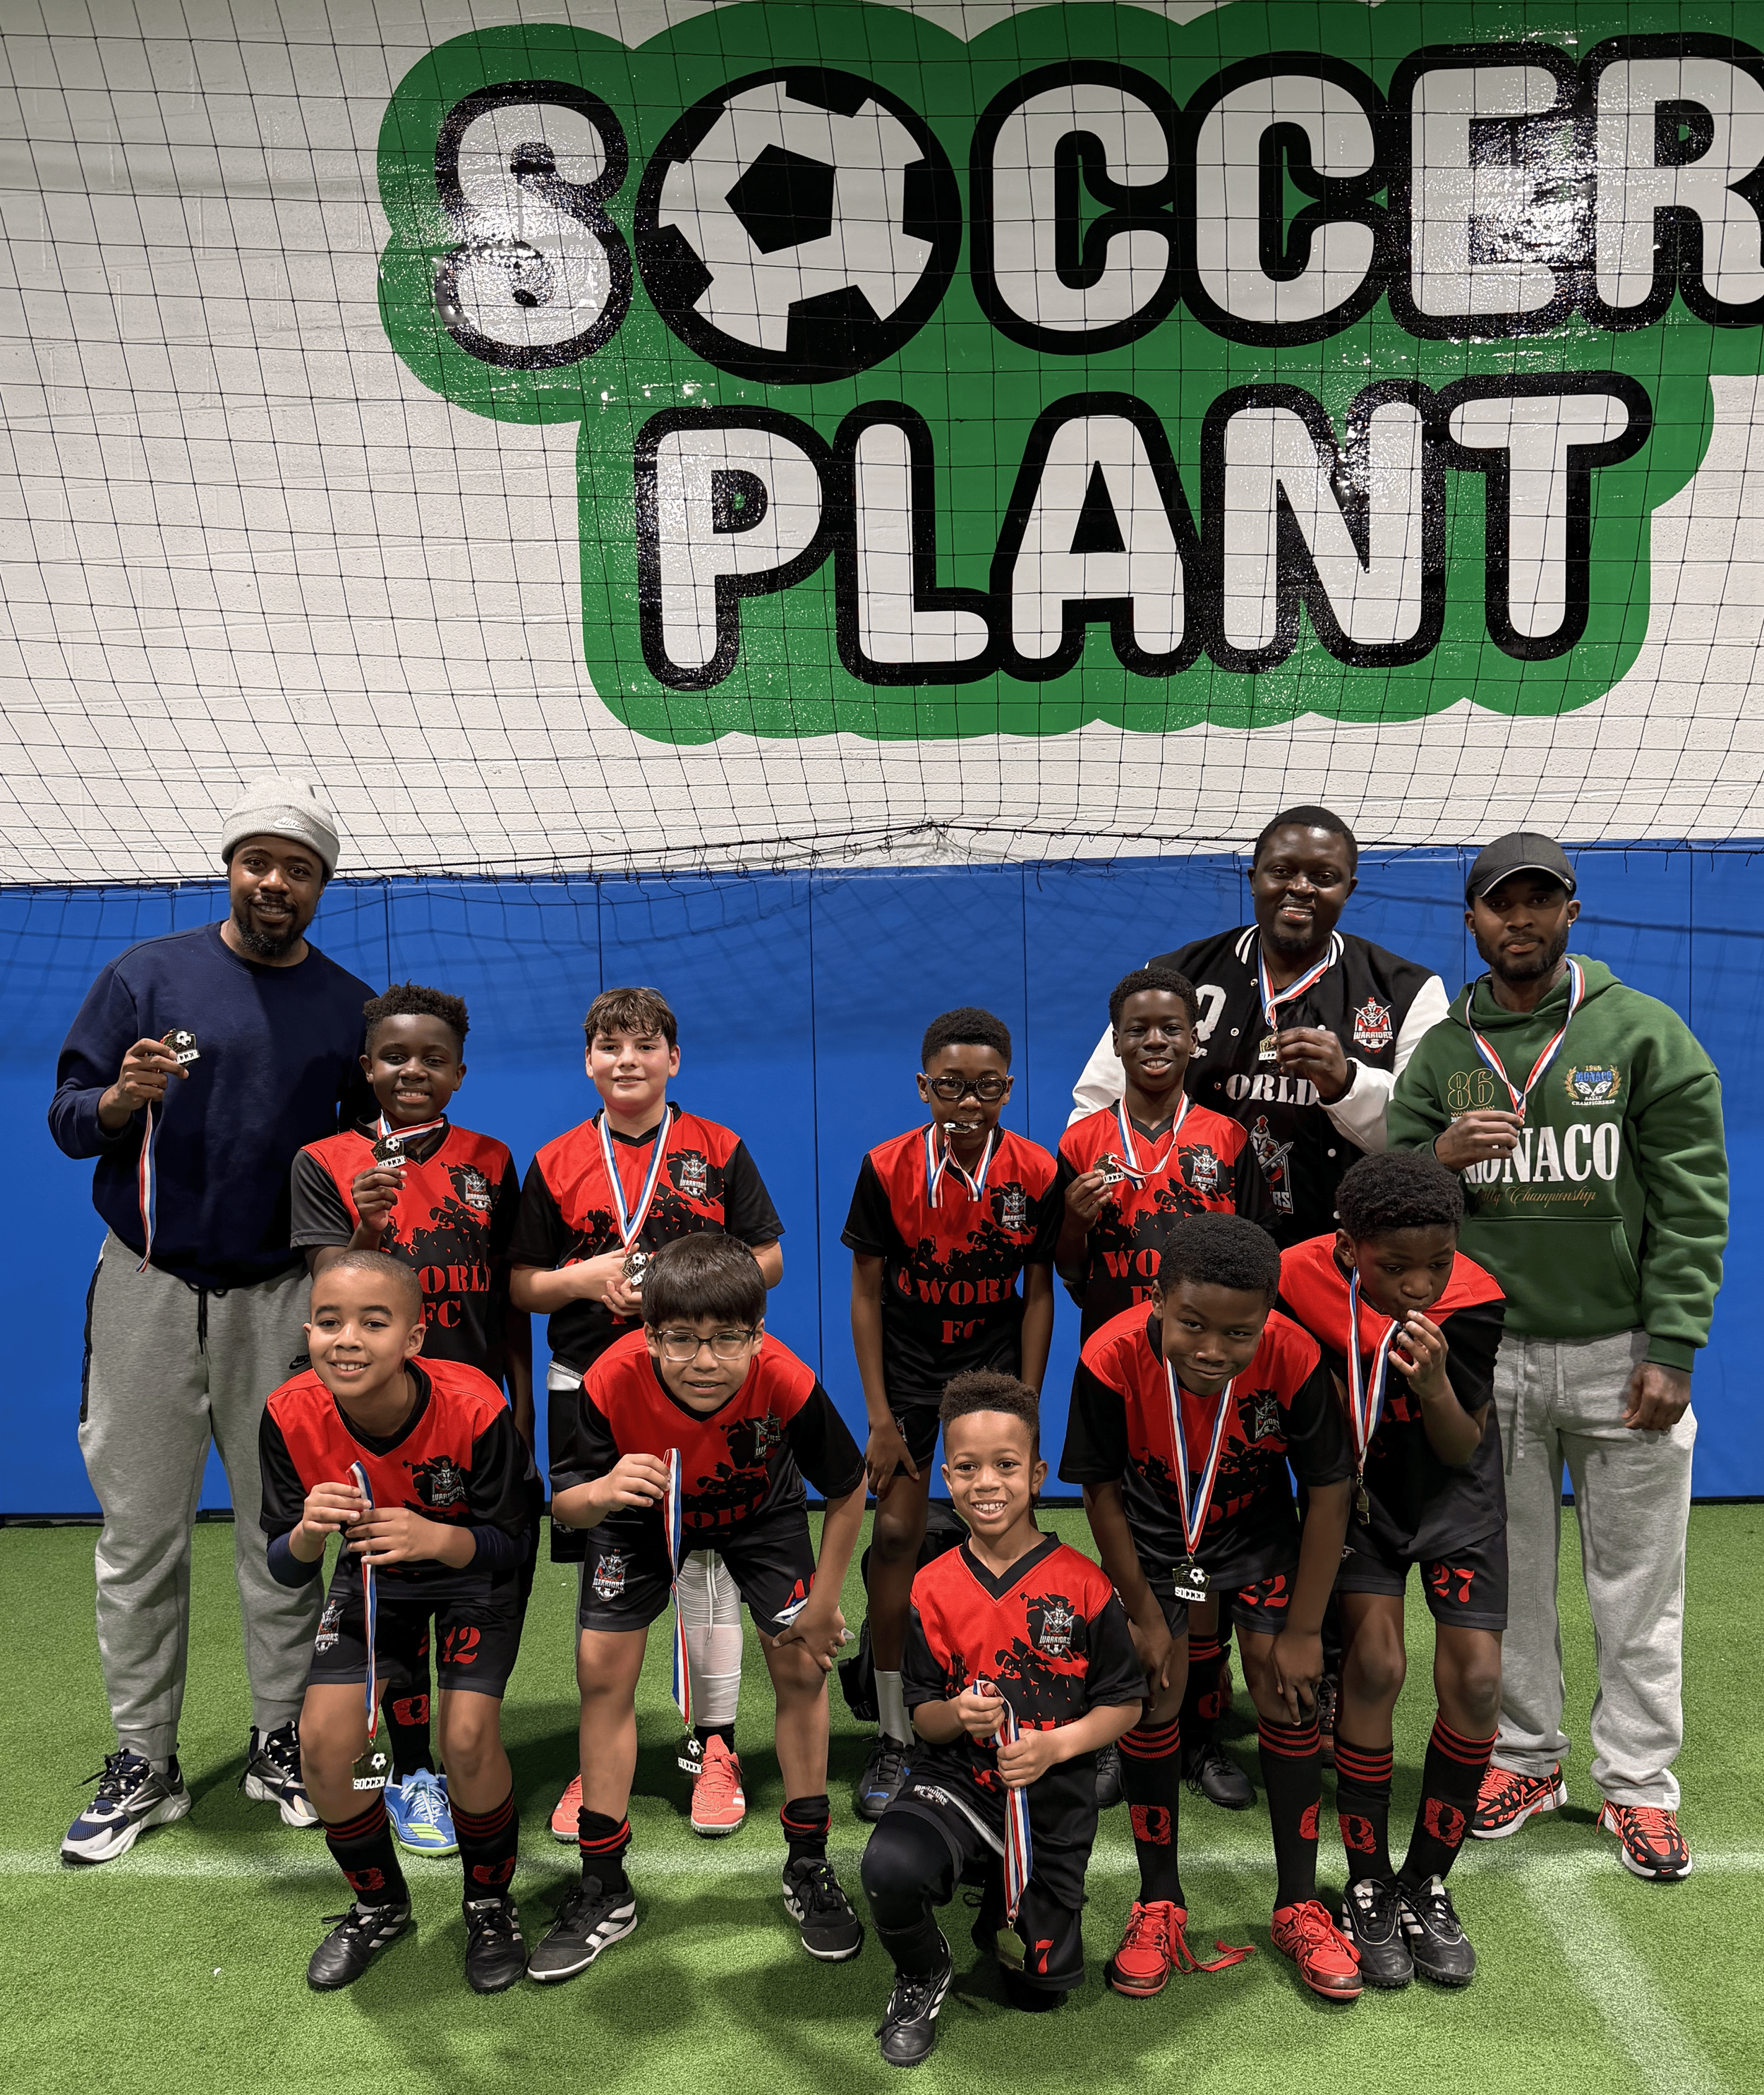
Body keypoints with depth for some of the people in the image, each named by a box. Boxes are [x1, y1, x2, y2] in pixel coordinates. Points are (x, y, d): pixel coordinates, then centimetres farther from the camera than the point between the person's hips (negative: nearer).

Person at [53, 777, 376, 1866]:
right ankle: (144, 1765, 16)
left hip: (281, 1296, 1)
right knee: (139, 1534, 4)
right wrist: (122, 1099, -19)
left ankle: (283, 1741, 20)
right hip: (148, 1291, 0)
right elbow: (66, 1115, 2)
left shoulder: (354, 1008, 7)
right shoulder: (145, 974, 3)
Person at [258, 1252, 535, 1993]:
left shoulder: (472, 1408, -34)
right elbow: (284, 1571, -16)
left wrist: (436, 1538, -44)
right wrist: (309, 1533, -40)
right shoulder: (291, 1416, -25)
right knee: (324, 1743, -10)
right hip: (371, 1577, 3)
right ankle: (379, 1905, 21)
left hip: (474, 1571, -3)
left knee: (467, 1739, -19)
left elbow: (509, 1542, -23)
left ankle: (491, 1905, 12)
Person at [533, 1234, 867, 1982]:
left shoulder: (786, 1384, -39)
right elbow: (561, 1504, -25)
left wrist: (823, 1604, -11)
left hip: (759, 1512, 0)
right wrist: (598, 1493, -50)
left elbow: (848, 1492, -20)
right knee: (603, 1670, -4)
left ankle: (807, 1867, 19)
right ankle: (604, 1890, 14)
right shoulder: (614, 1381, -39)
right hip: (642, 1514, 1)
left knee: (801, 1667, -4)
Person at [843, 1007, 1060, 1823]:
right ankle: (893, 1738, 10)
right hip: (908, 1367, 0)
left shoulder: (1035, 1171, -12)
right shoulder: (888, 1167, -14)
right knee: (896, 1535, -4)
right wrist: (879, 1416, -9)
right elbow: (867, 1292, -8)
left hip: (995, 1365, 1)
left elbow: (1038, 1294, -4)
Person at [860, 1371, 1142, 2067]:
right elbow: (922, 1715, 2)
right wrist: (957, 1716, -21)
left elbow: (1124, 1703, -3)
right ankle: (923, 1976, 2)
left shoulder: (1082, 1583, -10)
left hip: (1052, 1800, 0)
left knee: (1041, 1990, 8)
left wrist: (1054, 1745, -19)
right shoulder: (933, 1587, -4)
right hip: (955, 1782, 0)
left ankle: (1002, 1902, 42)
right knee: (891, 1866, -33)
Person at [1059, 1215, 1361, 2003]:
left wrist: (1303, 1631, -12)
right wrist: (1143, 1614, -11)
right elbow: (1102, 1491, -17)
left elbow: (1328, 1492, -18)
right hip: (1150, 1531, 0)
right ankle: (1159, 1905, 13)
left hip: (1258, 1528, 1)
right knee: (1152, 1692, -6)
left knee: (1286, 1689, -5)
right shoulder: (1113, 1358, -34)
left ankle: (1298, 1906, 14)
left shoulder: (1293, 1358, -33)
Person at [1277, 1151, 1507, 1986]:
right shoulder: (1300, 1278, -27)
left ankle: (1426, 1885, 14)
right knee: (1375, 1662, -17)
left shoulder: (1475, 1300, -26)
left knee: (1476, 1681, -8)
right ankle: (1367, 1889, 3)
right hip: (1355, 1485, -1)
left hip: (1452, 1491, 1)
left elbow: (1462, 1453, -18)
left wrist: (1436, 1389, -36)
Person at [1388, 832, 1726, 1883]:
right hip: (1485, 1352, 2)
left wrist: (1671, 1351, -12)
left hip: (1621, 1351, -2)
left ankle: (1639, 1785, 20)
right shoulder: (1440, 1055, 7)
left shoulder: (1646, 1032, -1)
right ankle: (1527, 1757, 28)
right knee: (1505, 1576, 12)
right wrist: (1436, 1159, -16)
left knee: (1636, 1582, 6)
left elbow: (1692, 1202, -5)